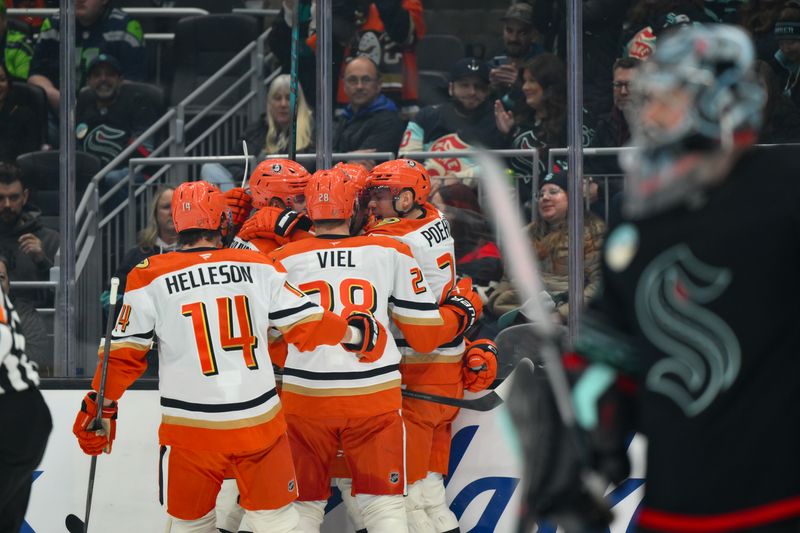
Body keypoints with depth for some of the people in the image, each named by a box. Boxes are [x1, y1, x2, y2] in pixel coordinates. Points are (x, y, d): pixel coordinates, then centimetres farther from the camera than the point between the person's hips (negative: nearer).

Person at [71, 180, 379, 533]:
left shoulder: (150, 278, -4)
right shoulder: (259, 268, 1)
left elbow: (124, 354, -3)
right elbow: (305, 325, 5)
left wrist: (100, 407, 8)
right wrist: (356, 332, 22)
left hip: (190, 428, -1)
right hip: (259, 421, 1)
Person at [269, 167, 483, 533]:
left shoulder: (283, 260, 1)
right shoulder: (392, 253, 1)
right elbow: (425, 335, 5)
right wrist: (463, 311, 24)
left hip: (305, 397, 0)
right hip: (375, 398, 0)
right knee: (384, 504, 5)